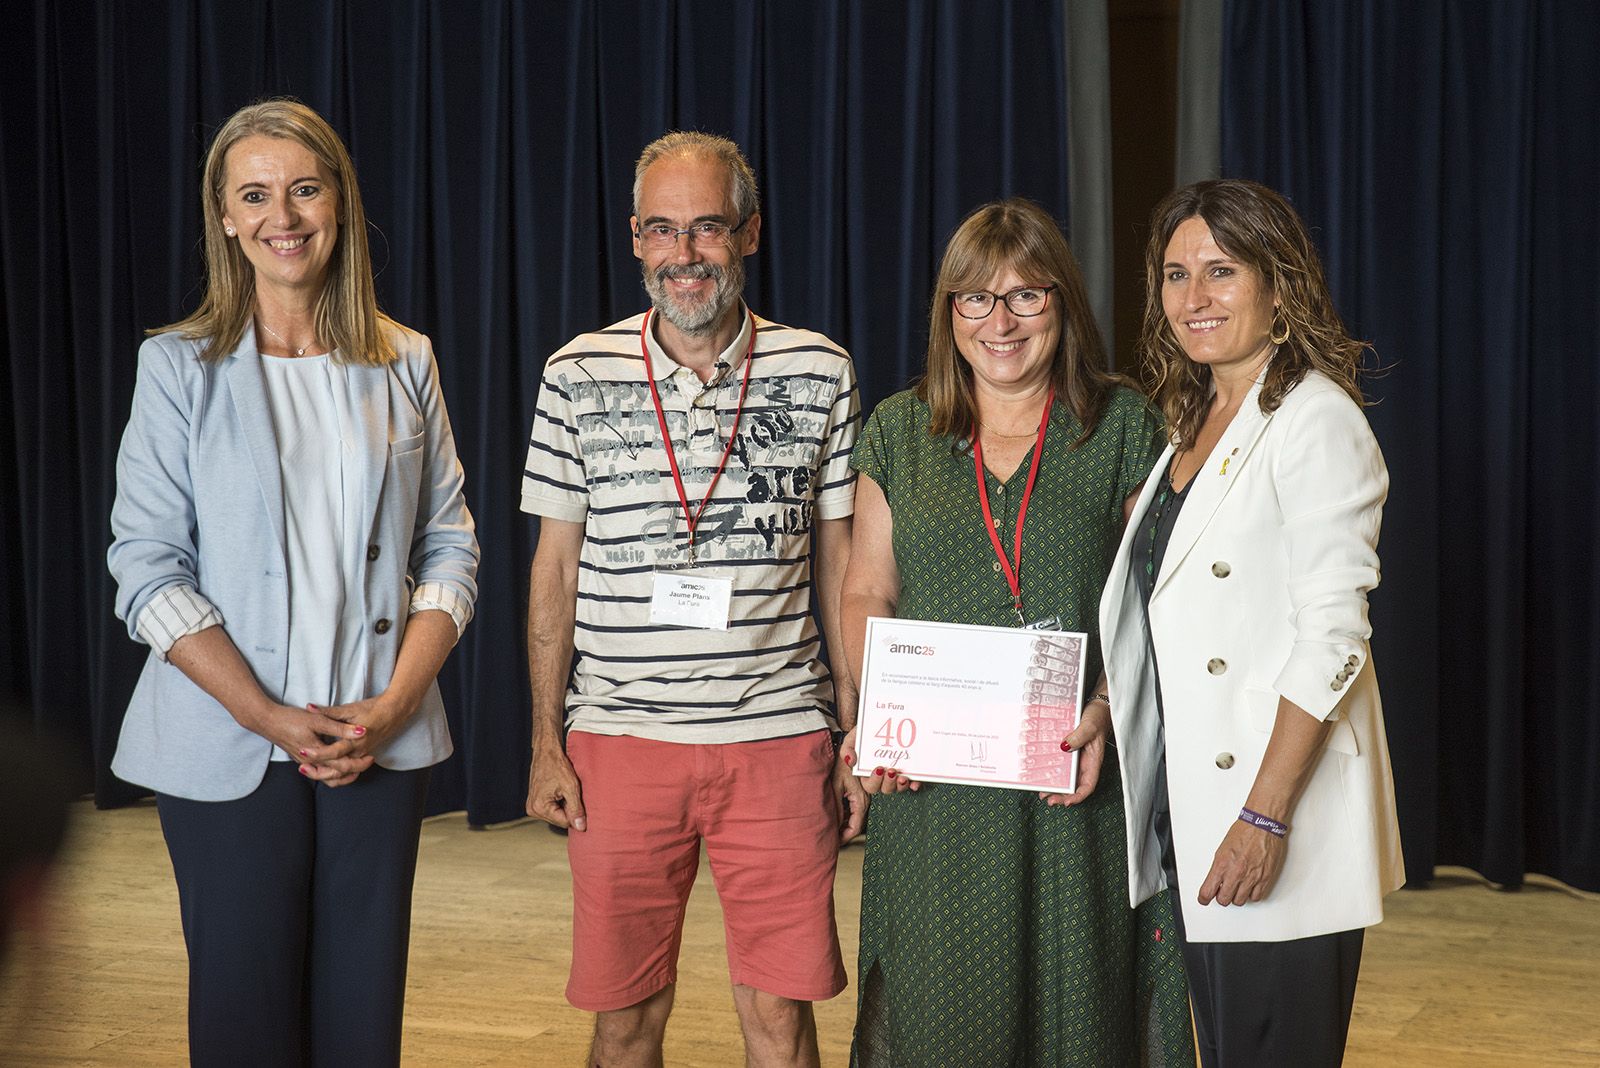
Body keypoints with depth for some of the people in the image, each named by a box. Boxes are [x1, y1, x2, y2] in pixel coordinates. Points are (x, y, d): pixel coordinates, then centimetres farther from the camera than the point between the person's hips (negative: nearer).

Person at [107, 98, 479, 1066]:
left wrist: (394, 705, -8)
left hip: (380, 744, 2)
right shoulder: (180, 367, 0)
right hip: (230, 751, -2)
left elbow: (450, 549, 7)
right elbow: (148, 569, -5)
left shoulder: (404, 364, 7)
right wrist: (270, 716, -13)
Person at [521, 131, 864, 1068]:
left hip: (779, 735, 0)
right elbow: (556, 567, 6)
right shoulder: (581, 374, 3)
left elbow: (839, 564, 8)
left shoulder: (819, 373, 3)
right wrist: (547, 742, 2)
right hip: (619, 738, 0)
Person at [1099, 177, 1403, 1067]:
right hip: (1189, 810, 8)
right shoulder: (1196, 426, 15)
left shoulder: (1316, 422, -11)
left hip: (1277, 831, -8)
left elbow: (1331, 638, -17)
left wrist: (1264, 816, -21)